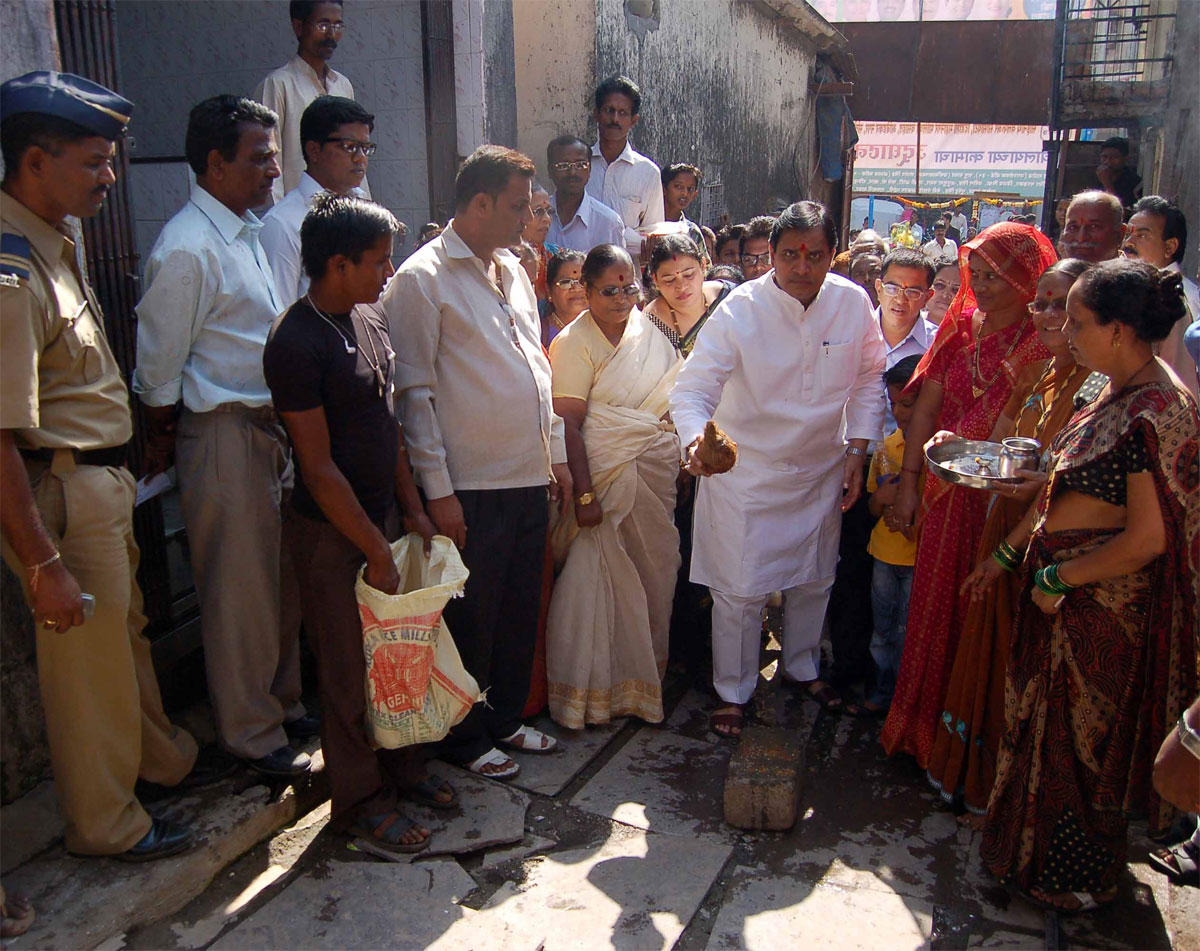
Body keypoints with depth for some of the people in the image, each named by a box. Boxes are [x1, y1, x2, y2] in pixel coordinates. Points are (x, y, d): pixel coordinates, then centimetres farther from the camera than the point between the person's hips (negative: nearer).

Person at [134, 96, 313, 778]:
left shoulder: (247, 230, 12)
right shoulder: (187, 248, -17)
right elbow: (159, 365, -12)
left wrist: (289, 425, 16)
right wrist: (163, 442, -3)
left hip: (273, 425, 9)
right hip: (224, 434, -9)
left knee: (283, 580, 18)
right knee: (240, 591, 4)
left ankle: (285, 703, 35)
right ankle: (256, 736, 20)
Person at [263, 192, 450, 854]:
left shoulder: (370, 323, 6)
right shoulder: (296, 342, -19)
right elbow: (318, 465, -19)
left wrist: (412, 510, 10)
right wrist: (376, 551, -15)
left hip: (383, 515, 7)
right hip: (332, 533, -7)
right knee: (349, 669, 7)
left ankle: (401, 766, 36)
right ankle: (359, 799, 25)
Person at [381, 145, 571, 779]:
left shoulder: (513, 270, 14)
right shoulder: (421, 280, -10)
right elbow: (413, 393, -13)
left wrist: (555, 453, 16)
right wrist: (437, 488, -15)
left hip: (530, 477, 7)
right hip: (471, 485, -7)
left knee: (520, 608, 17)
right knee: (471, 617, 6)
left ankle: (505, 718, 35)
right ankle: (465, 738, 26)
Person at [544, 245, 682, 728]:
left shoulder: (651, 330, 10)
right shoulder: (574, 342, -9)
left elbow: (674, 398, 17)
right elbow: (568, 423, -14)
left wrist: (684, 463, 11)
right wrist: (584, 493, -19)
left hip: (657, 477, 6)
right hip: (606, 477, -6)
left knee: (651, 575, 12)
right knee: (599, 577, -3)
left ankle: (641, 677, 29)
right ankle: (592, 687, 13)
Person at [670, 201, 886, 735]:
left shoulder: (851, 303, -10)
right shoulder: (739, 311, -20)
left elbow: (867, 379, 4)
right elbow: (692, 387, -25)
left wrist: (856, 452, 1)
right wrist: (696, 439, -46)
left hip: (821, 471, 4)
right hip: (745, 474, -4)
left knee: (813, 580, 21)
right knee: (739, 591, 1)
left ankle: (802, 666, 47)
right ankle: (733, 691, 25)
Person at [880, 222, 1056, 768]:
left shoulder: (1045, 344, -7)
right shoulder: (959, 329, 6)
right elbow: (926, 406, 6)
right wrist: (908, 482, 1)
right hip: (947, 496, 4)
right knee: (936, 609, 12)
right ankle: (924, 724, 30)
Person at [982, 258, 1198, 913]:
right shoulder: (1116, 392, 4)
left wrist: (1060, 579, -16)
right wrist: (1012, 547, 11)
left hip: (1104, 601, -9)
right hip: (1059, 580, 9)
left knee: (1080, 735, 10)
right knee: (1047, 715, 22)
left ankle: (1071, 880, 33)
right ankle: (1034, 844, 44)